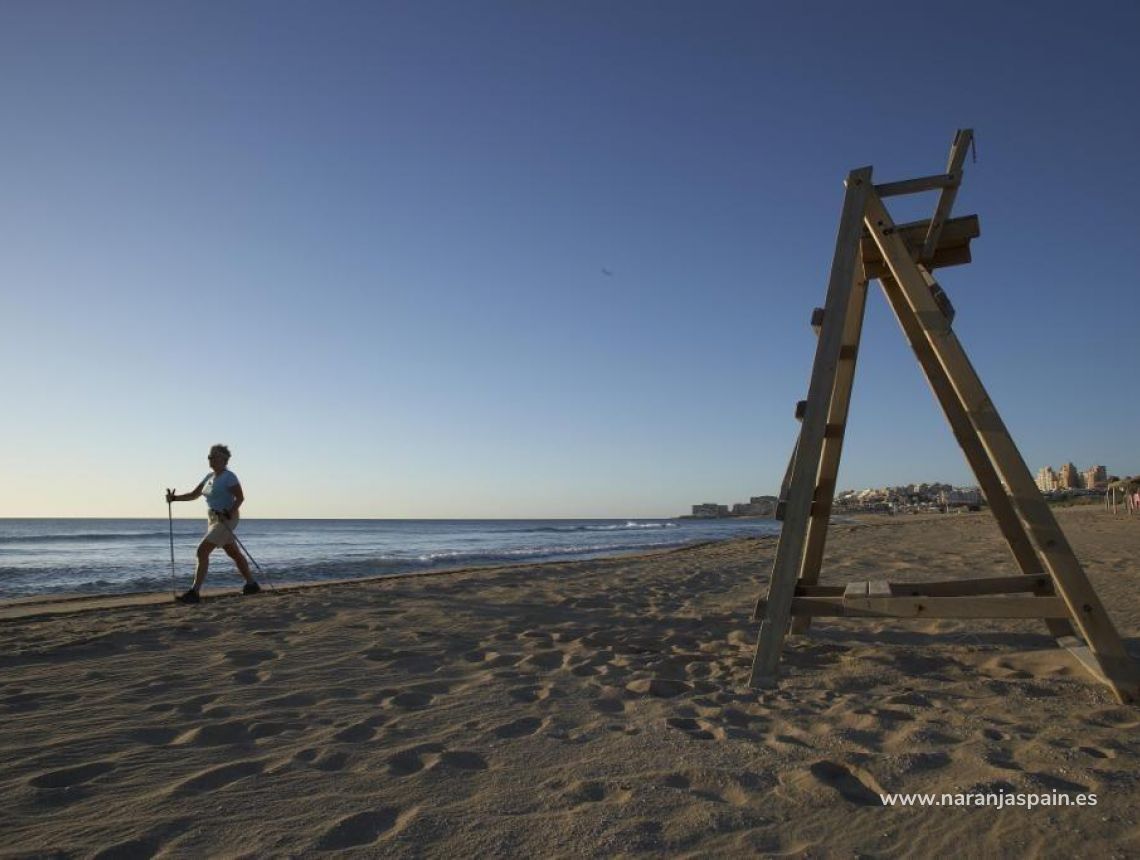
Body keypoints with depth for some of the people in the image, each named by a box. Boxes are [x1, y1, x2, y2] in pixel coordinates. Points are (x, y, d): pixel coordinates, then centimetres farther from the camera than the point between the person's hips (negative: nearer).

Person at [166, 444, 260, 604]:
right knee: (234, 554, 15)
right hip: (213, 519, 9)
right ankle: (251, 585, 26)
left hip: (226, 520, -9)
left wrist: (228, 514, -27)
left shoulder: (229, 477, -14)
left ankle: (194, 592, -11)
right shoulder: (210, 477, 12)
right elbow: (193, 495, 13)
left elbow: (240, 497, -18)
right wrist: (174, 498, 0)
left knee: (202, 551, -15)